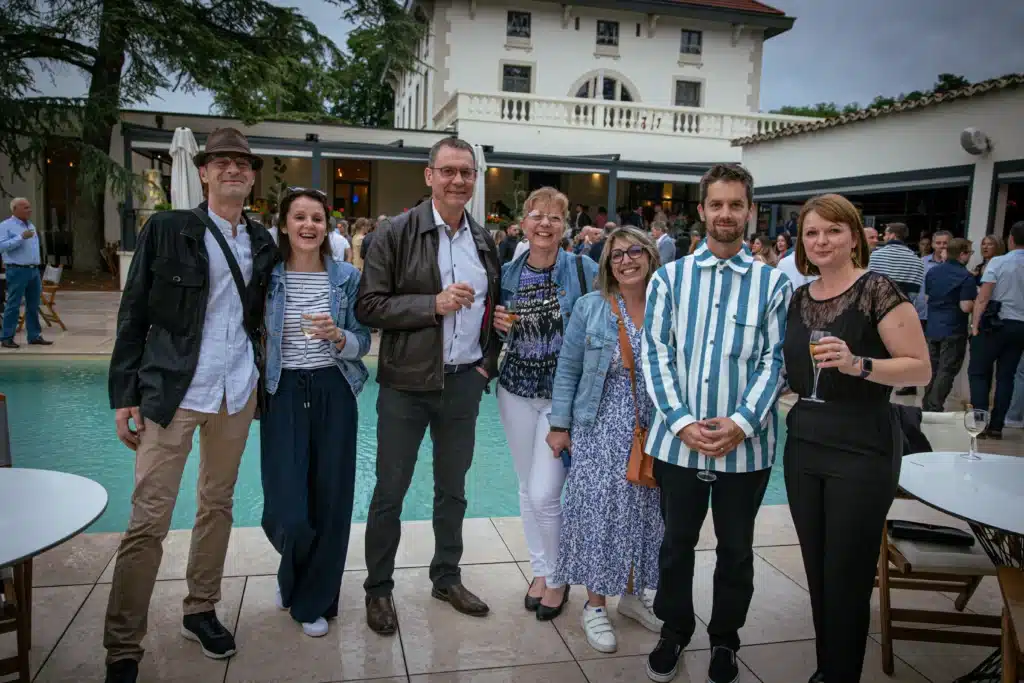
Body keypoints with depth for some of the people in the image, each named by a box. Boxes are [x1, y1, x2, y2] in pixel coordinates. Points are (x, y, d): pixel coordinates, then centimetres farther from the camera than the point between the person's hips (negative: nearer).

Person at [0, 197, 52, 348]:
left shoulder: (31, 226, 17)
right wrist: (21, 237, -21)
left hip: (34, 270, 7)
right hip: (17, 271, -7)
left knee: (33, 306, 9)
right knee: (13, 306, -4)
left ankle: (34, 336, 15)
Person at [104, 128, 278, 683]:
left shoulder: (262, 242, 9)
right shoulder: (166, 229, -3)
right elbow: (133, 314, -3)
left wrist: (260, 376, 9)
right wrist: (125, 395, -7)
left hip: (237, 390, 4)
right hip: (171, 389, -4)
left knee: (218, 504, 14)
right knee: (148, 518, -4)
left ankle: (200, 611, 31)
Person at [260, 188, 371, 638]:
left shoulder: (347, 277, 3)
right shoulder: (267, 276, 0)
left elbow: (362, 343, 5)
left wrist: (337, 337, -15)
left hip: (334, 394, 2)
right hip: (283, 394, -1)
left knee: (330, 502, 4)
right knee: (287, 512, -6)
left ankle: (315, 600, 27)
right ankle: (293, 576, 31)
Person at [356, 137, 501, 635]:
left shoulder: (486, 241, 7)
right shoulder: (395, 234, -7)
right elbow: (368, 306, -12)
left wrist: (488, 362, 6)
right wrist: (434, 304, -20)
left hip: (464, 383, 4)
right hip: (406, 383, -4)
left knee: (453, 488, 17)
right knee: (390, 491, 7)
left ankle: (447, 577, 35)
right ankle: (378, 588, 25)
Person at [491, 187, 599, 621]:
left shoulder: (584, 269, -8)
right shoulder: (507, 273, 3)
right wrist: (496, 322, -7)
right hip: (516, 390, 4)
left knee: (545, 493, -8)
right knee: (527, 488, 13)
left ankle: (558, 577, 17)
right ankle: (540, 569, 33)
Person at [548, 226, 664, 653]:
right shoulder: (590, 307, -4)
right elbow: (568, 369, 0)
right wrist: (560, 424, -2)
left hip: (654, 430, 2)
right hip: (600, 429, -2)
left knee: (645, 510, 12)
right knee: (599, 511, 2)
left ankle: (633, 593, 33)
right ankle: (595, 606, 19)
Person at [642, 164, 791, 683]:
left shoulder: (772, 283, 0)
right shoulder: (669, 278, 2)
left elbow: (774, 361, -3)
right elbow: (656, 354, -2)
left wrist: (741, 423, -15)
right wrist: (683, 422, -12)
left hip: (745, 443, 0)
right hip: (678, 439, 1)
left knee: (736, 548, 15)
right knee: (677, 542, 15)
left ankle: (725, 639, 36)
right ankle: (673, 630, 36)